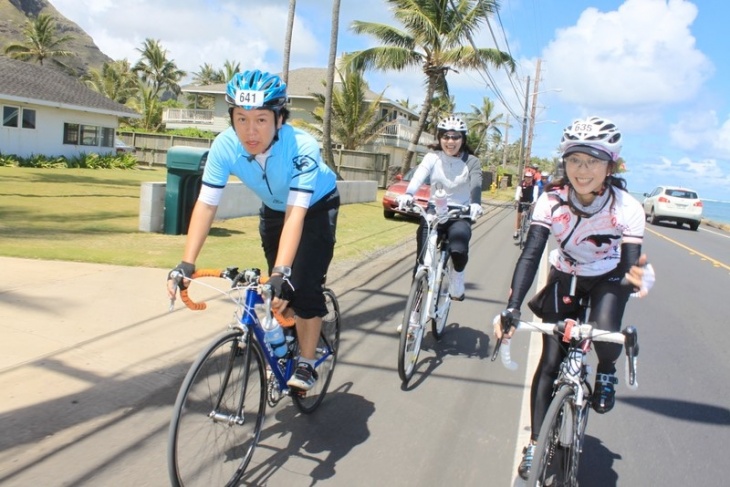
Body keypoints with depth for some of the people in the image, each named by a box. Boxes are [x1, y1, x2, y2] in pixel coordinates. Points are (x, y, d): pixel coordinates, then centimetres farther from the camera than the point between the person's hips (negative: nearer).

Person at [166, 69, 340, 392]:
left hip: (316, 207, -3)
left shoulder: (302, 146, -38)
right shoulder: (225, 145, -27)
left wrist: (281, 272, -52)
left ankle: (306, 363, 2)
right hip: (273, 208, 4)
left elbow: (296, 213, -43)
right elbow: (206, 205, -28)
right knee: (278, 290, 4)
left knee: (304, 285, -15)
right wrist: (186, 263, -36)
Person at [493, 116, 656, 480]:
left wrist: (637, 276, -57)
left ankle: (606, 371, 10)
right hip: (565, 276, 1)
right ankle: (535, 443, 11)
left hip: (608, 278, -1)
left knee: (605, 335, -29)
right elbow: (530, 255, -31)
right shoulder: (552, 200, -26)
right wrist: (511, 309, -41)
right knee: (550, 361, -4)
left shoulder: (626, 207, -28)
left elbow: (630, 264, -32)